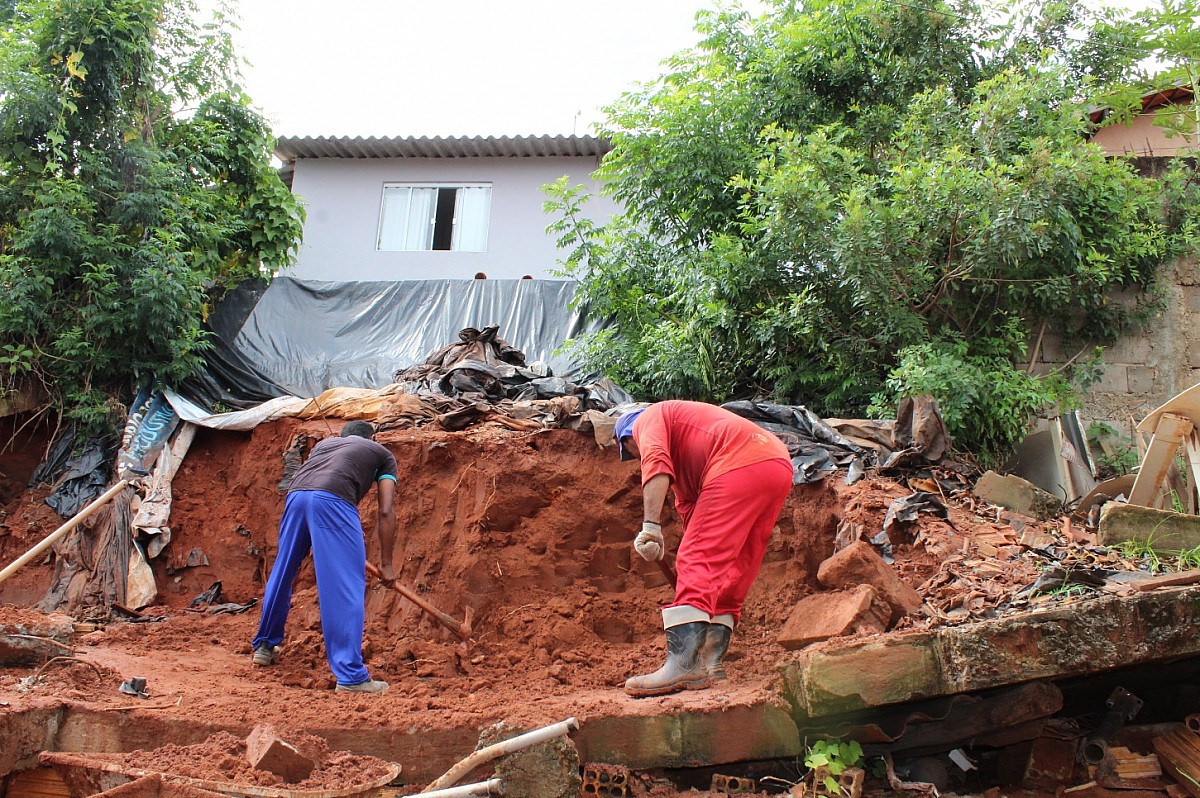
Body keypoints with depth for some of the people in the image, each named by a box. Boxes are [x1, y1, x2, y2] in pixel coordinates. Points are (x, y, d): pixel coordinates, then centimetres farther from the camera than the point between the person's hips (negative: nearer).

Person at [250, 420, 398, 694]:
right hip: (333, 500, -5)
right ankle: (350, 675, -6)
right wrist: (386, 563, 19)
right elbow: (386, 511, 15)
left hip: (295, 494, 5)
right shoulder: (382, 454, 26)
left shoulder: (325, 443, 38)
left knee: (282, 574, 22)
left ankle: (264, 646, 40)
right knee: (347, 586, -3)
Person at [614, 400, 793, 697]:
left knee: (698, 563, -13)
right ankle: (711, 662, 9)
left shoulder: (648, 419, 13)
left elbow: (655, 462, -9)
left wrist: (651, 525, -19)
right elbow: (688, 504, 36)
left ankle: (682, 665, -21)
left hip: (740, 464, -10)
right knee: (731, 576, 13)